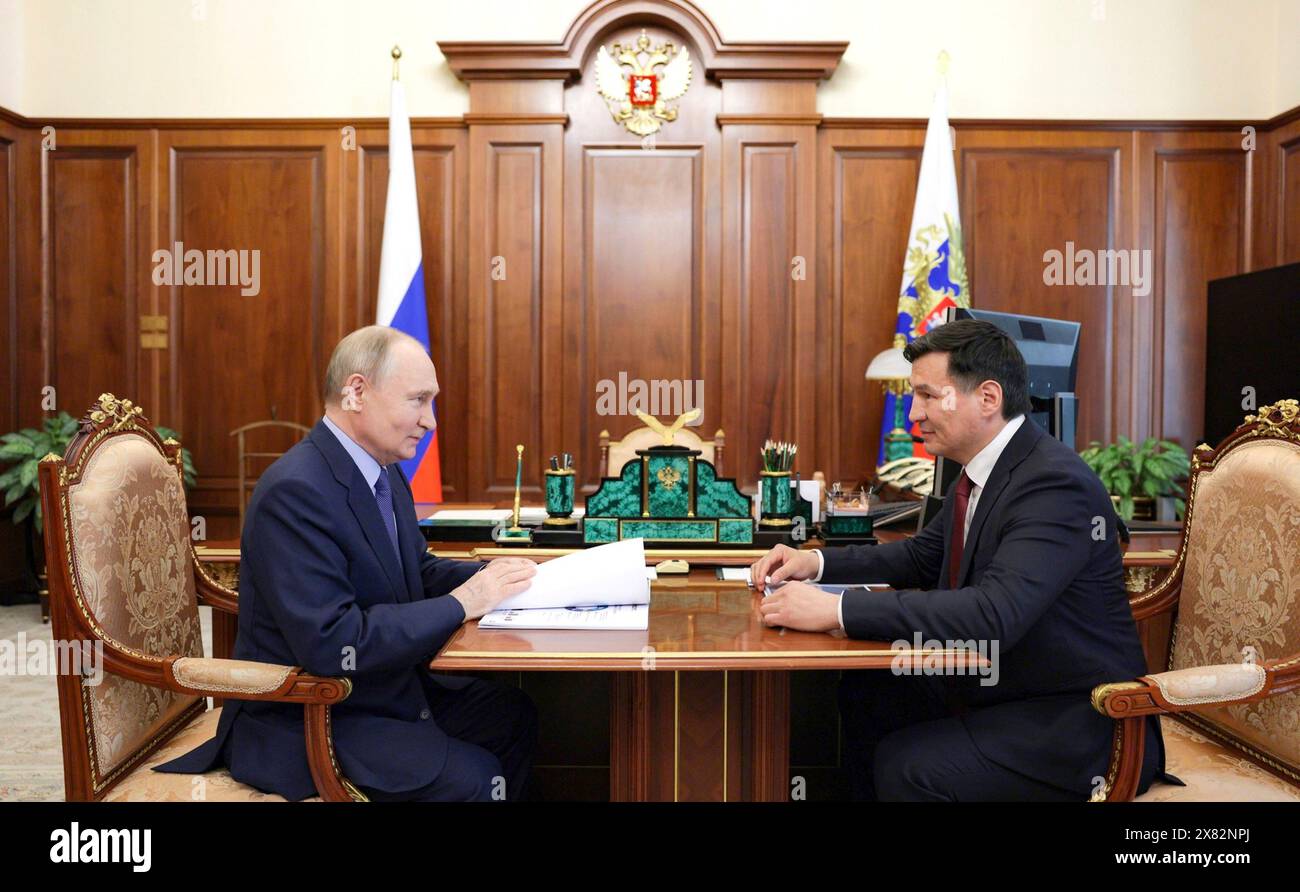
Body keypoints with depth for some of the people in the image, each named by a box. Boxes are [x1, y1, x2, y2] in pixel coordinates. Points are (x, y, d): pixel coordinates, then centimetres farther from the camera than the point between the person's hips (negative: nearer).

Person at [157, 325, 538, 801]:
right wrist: (460, 603, -24)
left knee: (513, 713, 6)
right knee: (474, 779, -22)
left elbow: (417, 571, 14)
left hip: (386, 689, 9)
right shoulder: (295, 490, -25)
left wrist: (491, 577, -6)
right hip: (302, 723, -9)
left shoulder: (385, 472, 4)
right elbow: (331, 643, -31)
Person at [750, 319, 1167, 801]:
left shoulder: (1056, 484, -24)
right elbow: (923, 557, 17)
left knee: (905, 766, -23)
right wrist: (817, 562, 2)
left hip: (1078, 723, -9)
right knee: (864, 693, 5)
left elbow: (994, 614, -36)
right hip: (993, 685, 9)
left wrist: (836, 610, -35)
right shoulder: (984, 470, 3)